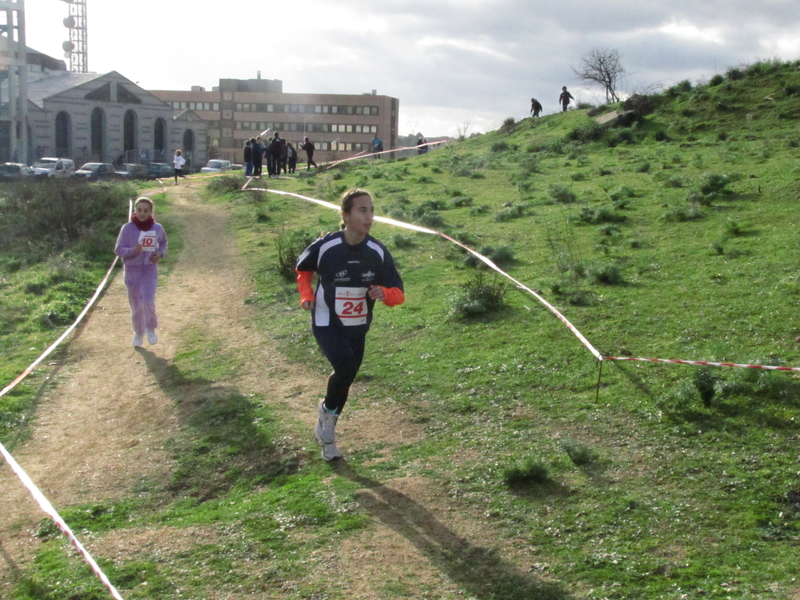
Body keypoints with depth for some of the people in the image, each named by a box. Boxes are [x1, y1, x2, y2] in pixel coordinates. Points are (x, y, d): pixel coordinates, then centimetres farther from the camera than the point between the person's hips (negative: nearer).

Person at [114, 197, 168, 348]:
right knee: (136, 305, 10)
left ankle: (151, 329, 12)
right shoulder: (127, 228, -9)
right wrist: (132, 251, -25)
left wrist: (160, 254, -7)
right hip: (132, 270, 0)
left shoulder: (157, 228, -4)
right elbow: (118, 249, -5)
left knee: (148, 301, -15)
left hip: (150, 269, 0)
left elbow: (163, 243, 14)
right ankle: (139, 333, 31)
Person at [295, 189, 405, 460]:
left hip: (357, 327, 4)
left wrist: (383, 293, -31)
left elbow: (398, 294, -9)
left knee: (345, 377, 14)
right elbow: (303, 269, 4)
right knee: (346, 367, -25)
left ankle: (326, 431, 38)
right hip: (327, 324, -4)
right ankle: (327, 410, 6)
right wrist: (306, 295, -10)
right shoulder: (325, 247, -18)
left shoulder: (379, 252, -13)